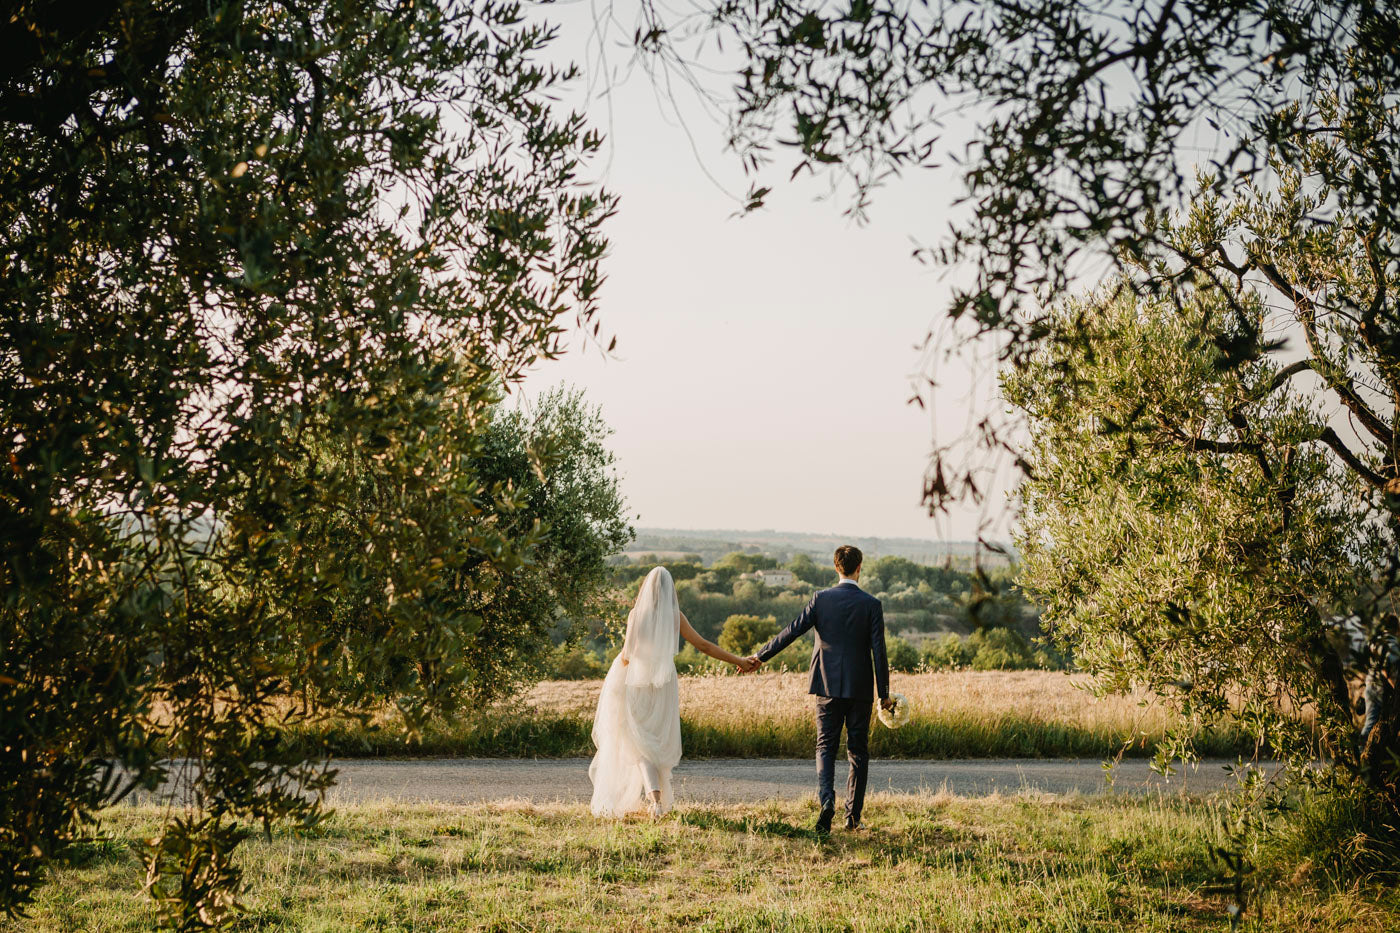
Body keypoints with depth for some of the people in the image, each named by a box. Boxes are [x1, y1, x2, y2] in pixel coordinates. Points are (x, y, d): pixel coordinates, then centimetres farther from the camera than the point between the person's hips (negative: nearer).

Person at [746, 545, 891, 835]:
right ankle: (853, 816, 12)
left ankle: (826, 800, -18)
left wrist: (760, 656, 6)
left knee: (826, 747, 6)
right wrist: (884, 693, 0)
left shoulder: (821, 599, -3)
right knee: (858, 751, 10)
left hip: (828, 685, 0)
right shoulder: (871, 604, -4)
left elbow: (792, 631, -3)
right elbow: (878, 651, -6)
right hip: (860, 688, 0)